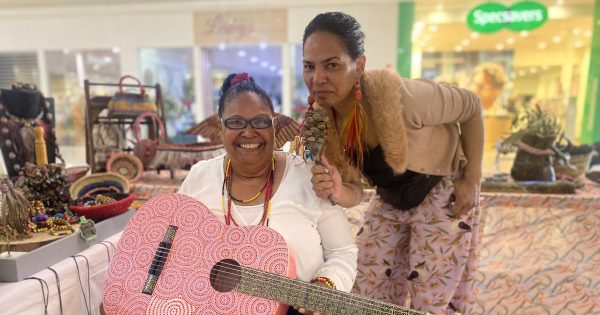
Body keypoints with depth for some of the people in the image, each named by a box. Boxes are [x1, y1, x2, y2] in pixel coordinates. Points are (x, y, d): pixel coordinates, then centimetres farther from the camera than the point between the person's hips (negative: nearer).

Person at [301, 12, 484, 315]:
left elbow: (471, 106, -16)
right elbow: (354, 192, -10)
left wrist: (471, 180, -16)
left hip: (442, 197, -4)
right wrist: (337, 191, -34)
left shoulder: (397, 95, -34)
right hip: (389, 202, 5)